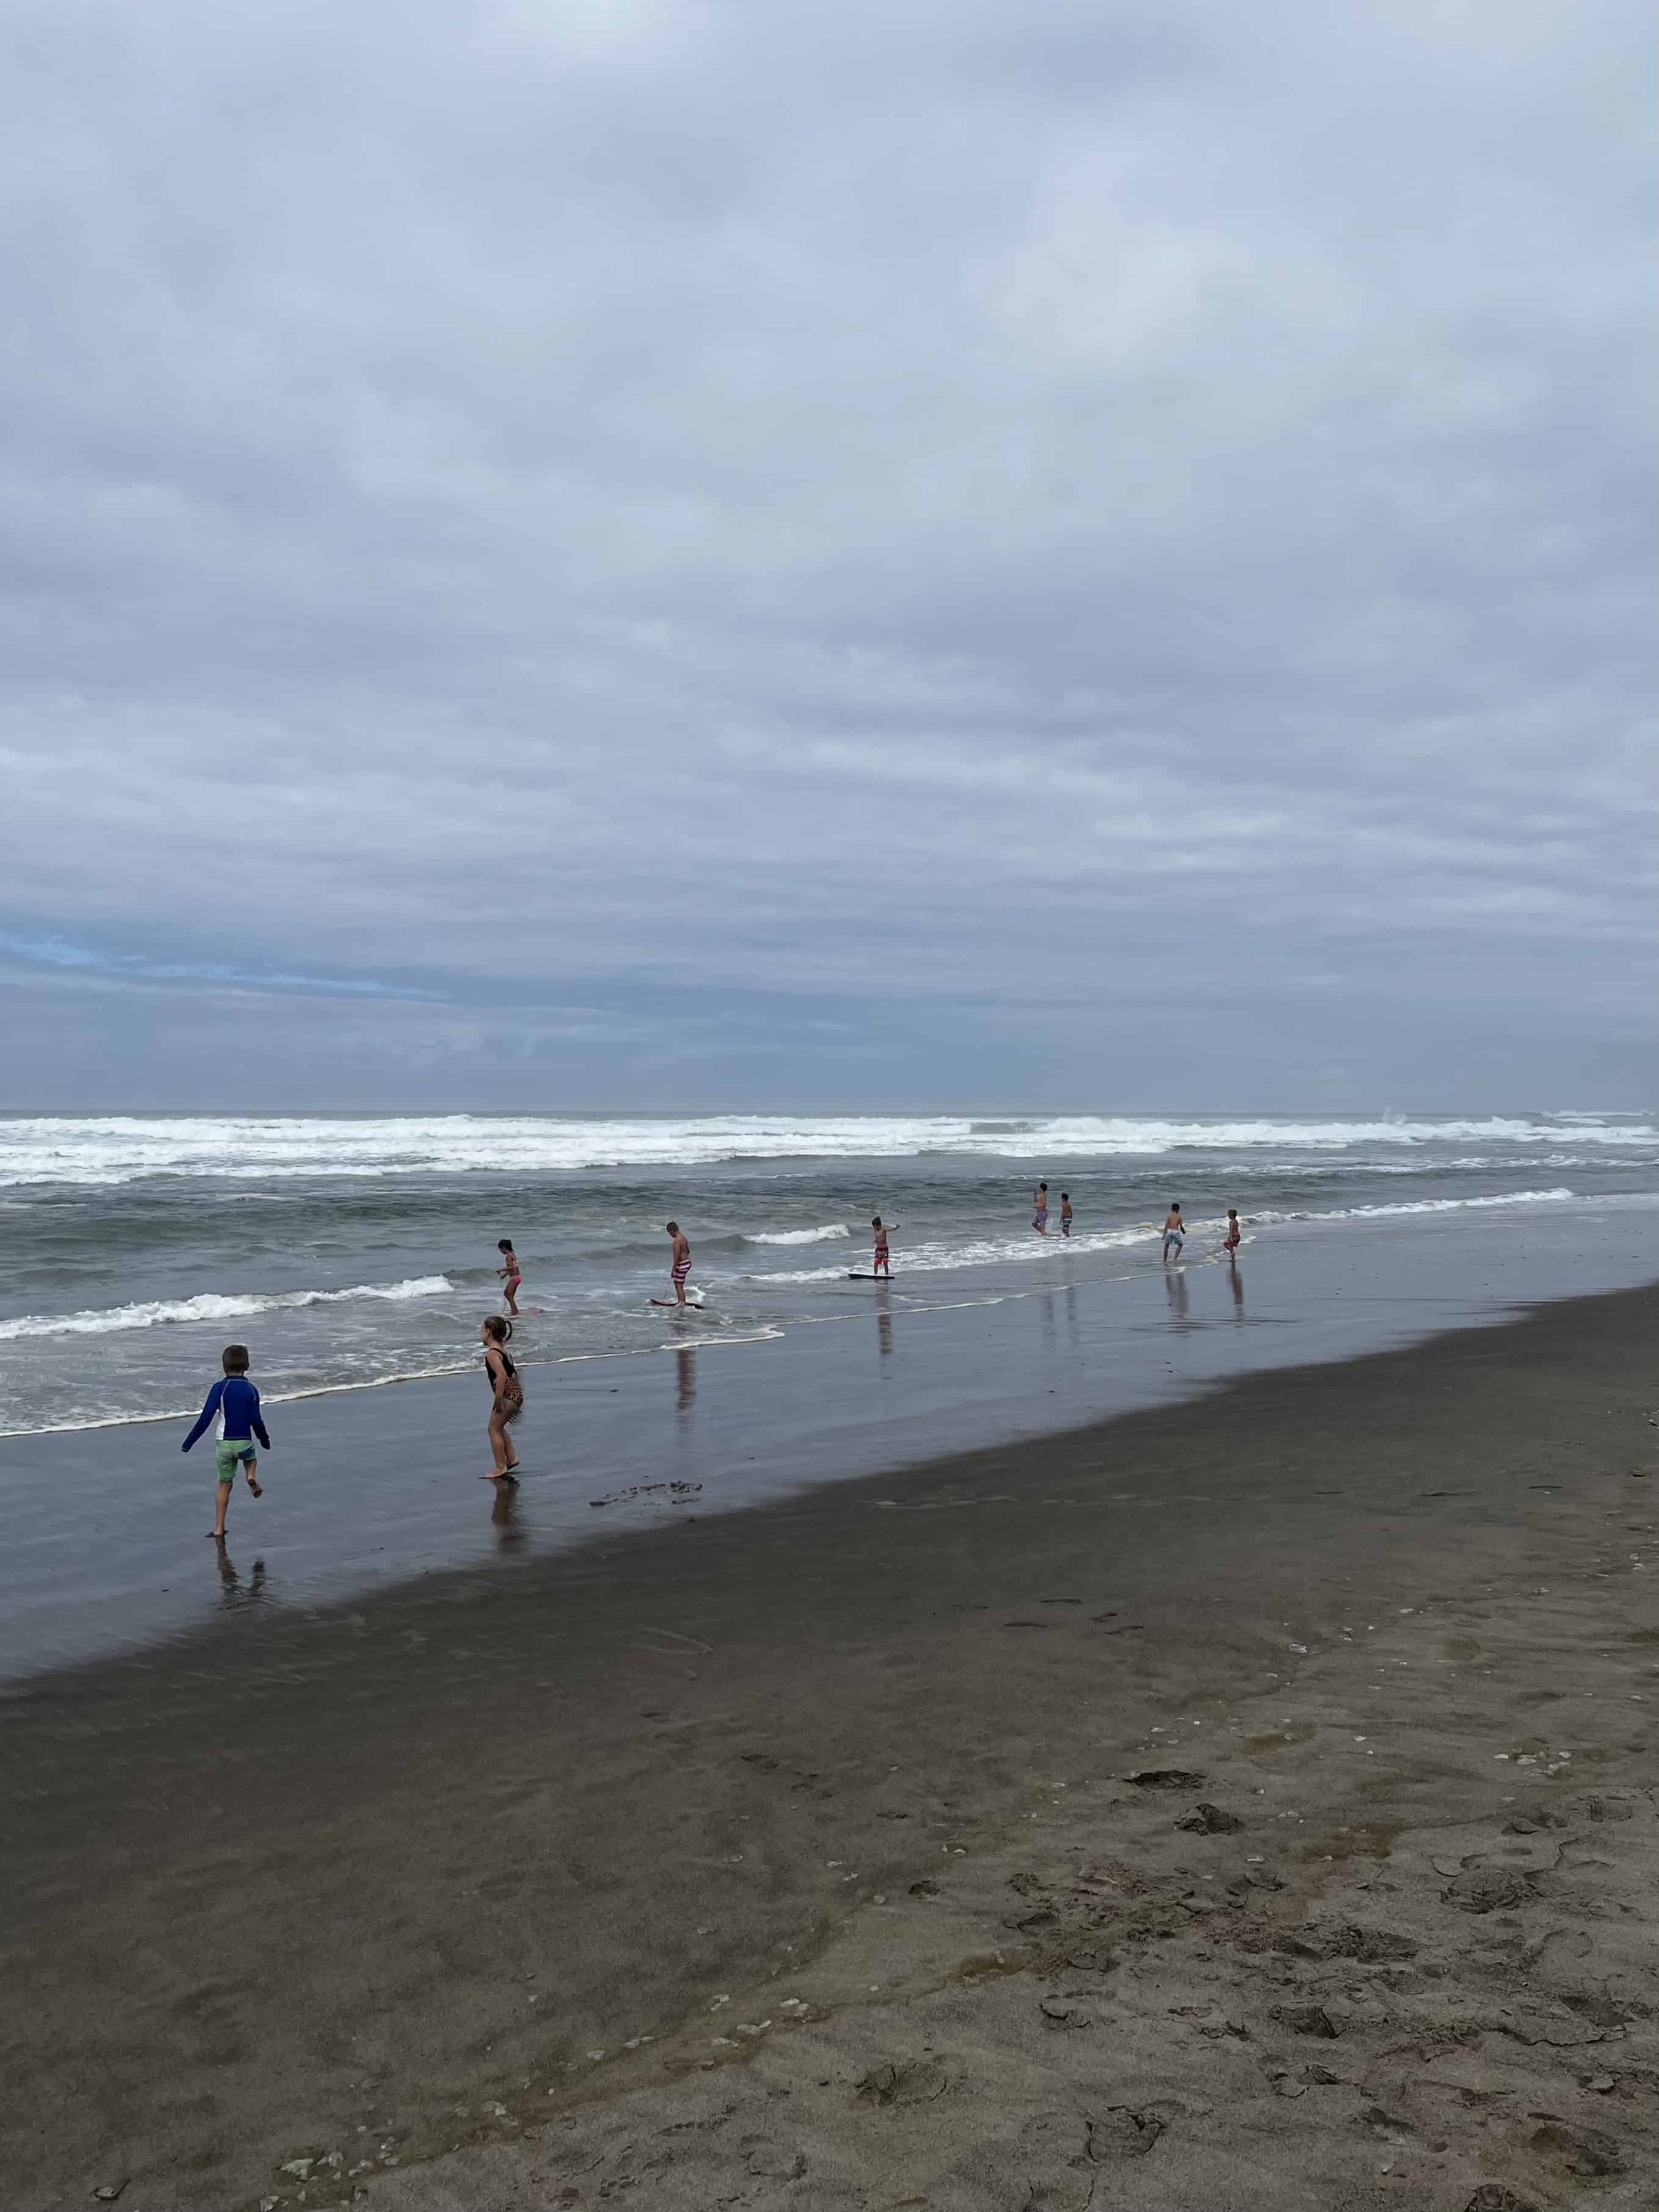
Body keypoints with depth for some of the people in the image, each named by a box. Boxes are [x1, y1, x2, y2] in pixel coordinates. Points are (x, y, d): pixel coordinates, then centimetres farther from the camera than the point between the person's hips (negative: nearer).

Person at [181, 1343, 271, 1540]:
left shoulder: (219, 1388, -7)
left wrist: (189, 1442, -8)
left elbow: (206, 1417, -13)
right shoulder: (251, 1390, -2)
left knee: (225, 1485, 12)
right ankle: (251, 1477, 2)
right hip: (245, 1442, 0)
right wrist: (265, 1440, 17)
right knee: (251, 1457, 35)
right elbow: (256, 1421, -1)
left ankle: (219, 1529, 11)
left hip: (224, 1444, 0)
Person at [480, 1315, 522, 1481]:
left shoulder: (492, 1353, -16)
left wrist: (498, 1398, -25)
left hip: (507, 1394, -10)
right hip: (516, 1393, 10)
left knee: (494, 1429, 0)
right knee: (498, 1428, 21)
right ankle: (511, 1459, 24)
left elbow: (502, 1375, -28)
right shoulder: (502, 1349, 14)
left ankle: (500, 1468, 2)